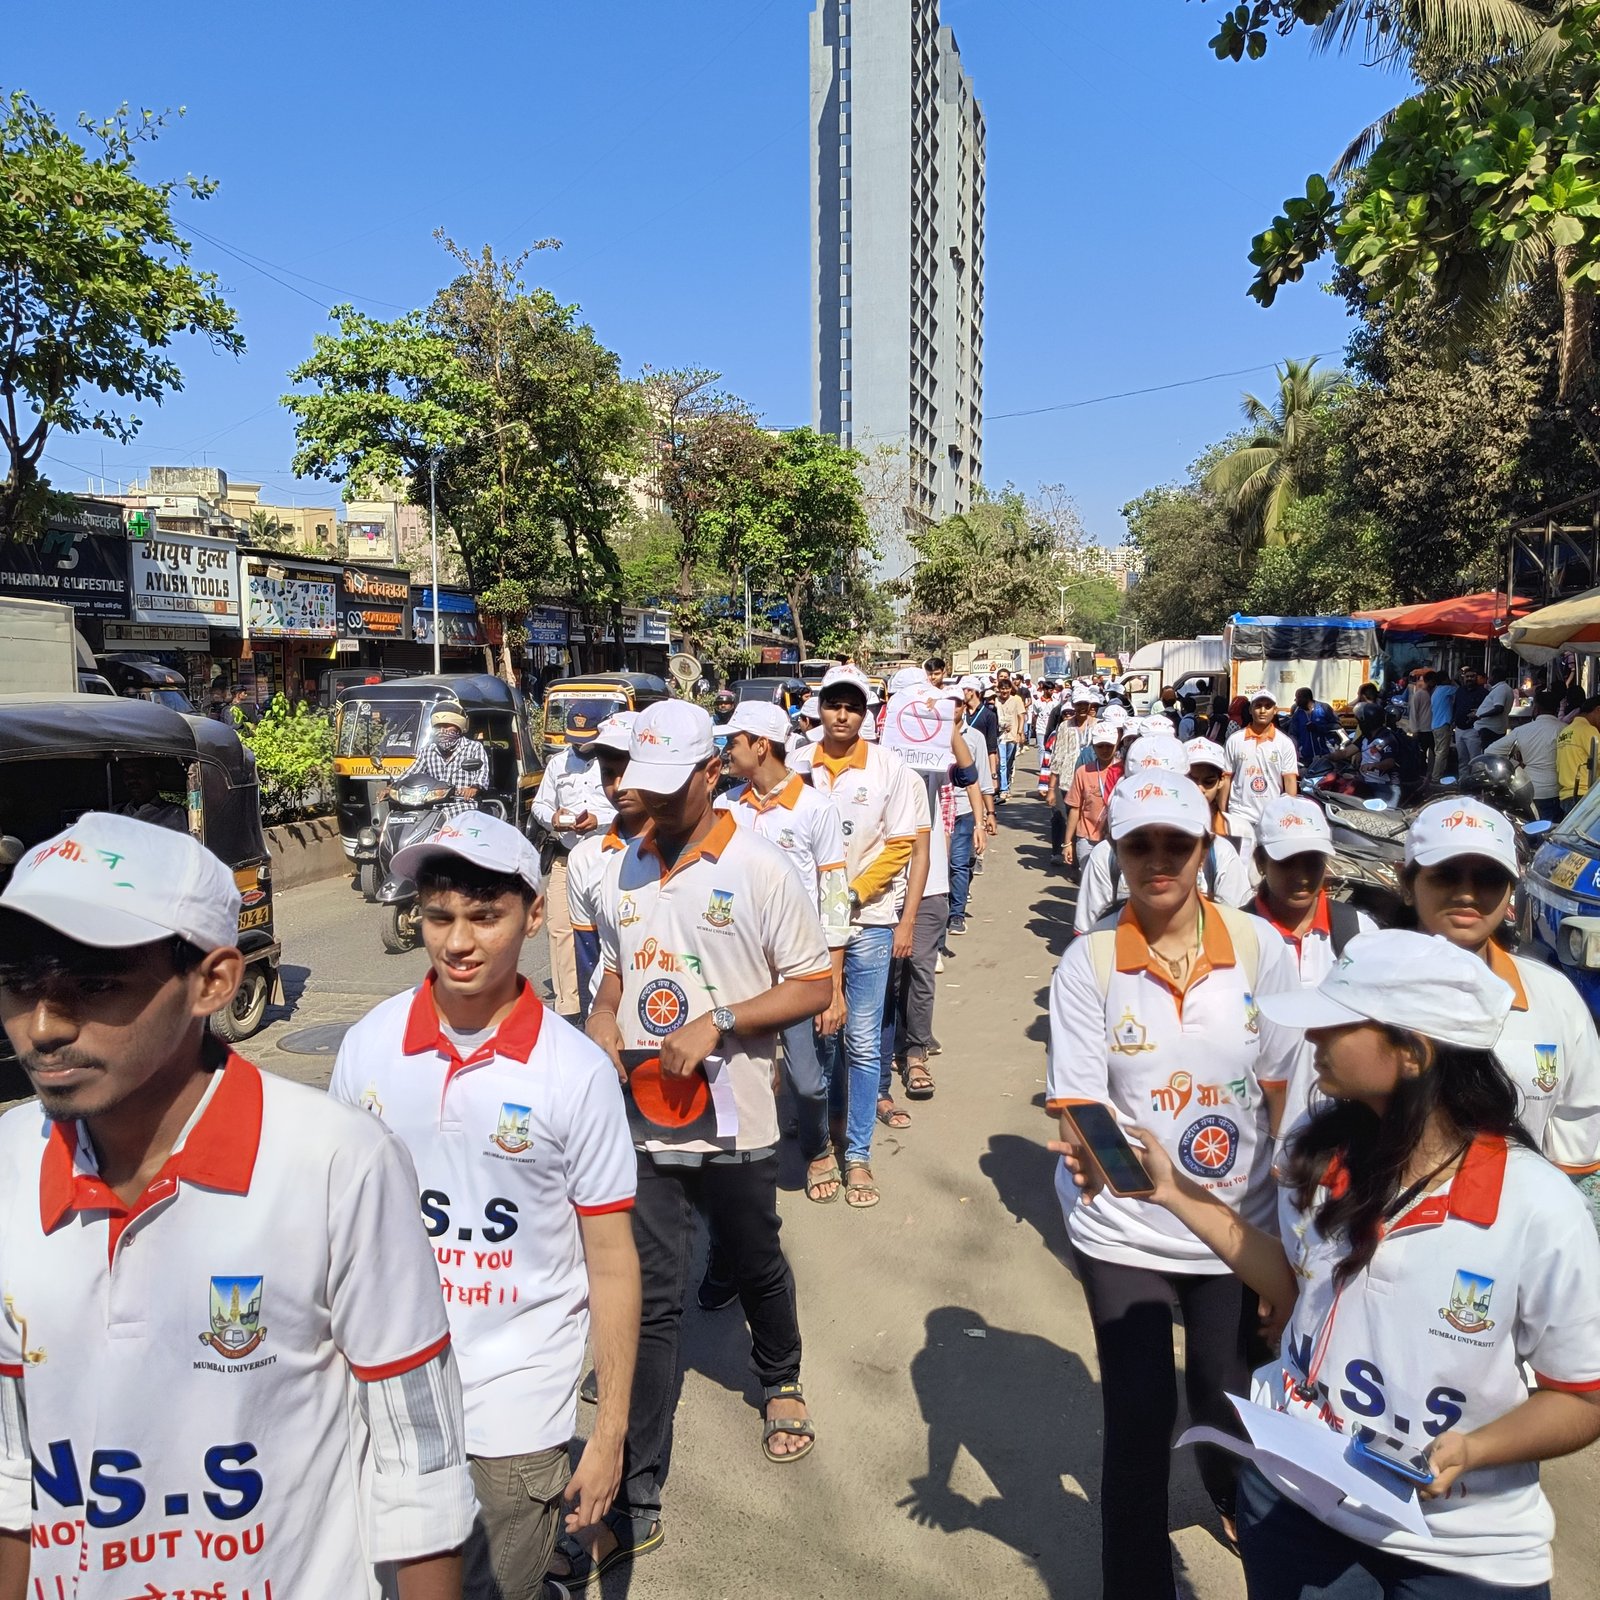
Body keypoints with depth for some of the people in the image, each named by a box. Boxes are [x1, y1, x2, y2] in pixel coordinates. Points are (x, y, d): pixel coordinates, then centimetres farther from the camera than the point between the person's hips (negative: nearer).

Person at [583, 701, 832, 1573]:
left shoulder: (758, 867, -12)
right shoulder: (623, 868, 3)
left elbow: (815, 986, -11)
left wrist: (716, 1024, -21)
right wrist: (602, 1020, -5)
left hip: (733, 1118, -2)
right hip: (643, 1118, 3)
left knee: (757, 1267, 20)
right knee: (648, 1305, 5)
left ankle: (779, 1382, 51)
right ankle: (636, 1503, 16)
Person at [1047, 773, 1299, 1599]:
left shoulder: (1260, 947, -9)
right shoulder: (1088, 961, -14)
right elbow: (1074, 1110, -14)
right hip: (1123, 1231, -2)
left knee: (1228, 1397, 17)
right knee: (1138, 1413, 1)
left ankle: (1237, 1498, 55)